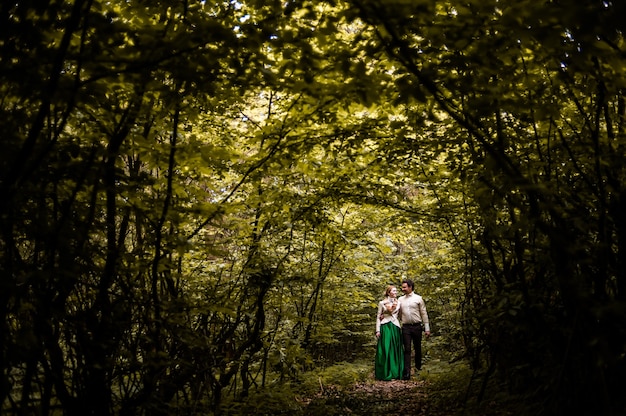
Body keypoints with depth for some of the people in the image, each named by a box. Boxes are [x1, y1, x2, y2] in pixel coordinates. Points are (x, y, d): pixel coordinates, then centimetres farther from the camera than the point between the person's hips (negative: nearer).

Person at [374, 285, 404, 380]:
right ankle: (385, 374, 1)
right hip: (385, 327, -3)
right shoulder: (382, 303, 4)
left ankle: (395, 373, 10)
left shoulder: (398, 303, 11)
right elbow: (378, 317, 4)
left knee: (395, 350, 3)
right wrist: (378, 330, -4)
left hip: (395, 327, 3)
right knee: (385, 350, -5)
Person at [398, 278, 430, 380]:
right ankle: (406, 372, -8)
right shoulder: (400, 299, 11)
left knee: (417, 348, 10)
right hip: (406, 327, 1)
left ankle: (418, 368, 28)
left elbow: (424, 314, 3)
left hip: (417, 326, -1)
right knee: (407, 350, -4)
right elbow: (398, 314, 15)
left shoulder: (418, 298, 2)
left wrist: (427, 328, -1)